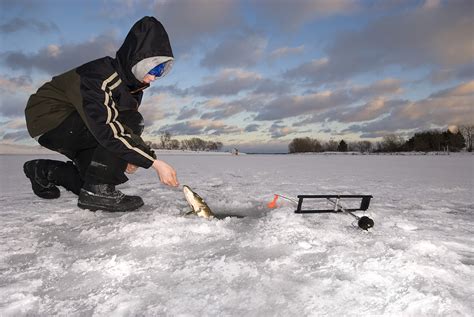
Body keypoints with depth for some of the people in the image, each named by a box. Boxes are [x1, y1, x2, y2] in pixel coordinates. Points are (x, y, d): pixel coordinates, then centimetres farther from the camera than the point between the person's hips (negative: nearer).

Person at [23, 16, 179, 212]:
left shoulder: (133, 83, -3)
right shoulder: (100, 74, -30)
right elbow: (107, 129, -41)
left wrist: (129, 156, -15)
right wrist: (155, 162, -42)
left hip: (75, 132, 9)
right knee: (131, 122, -28)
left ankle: (43, 171, 29)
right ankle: (98, 190, -23)